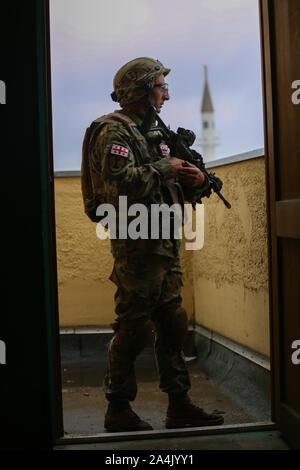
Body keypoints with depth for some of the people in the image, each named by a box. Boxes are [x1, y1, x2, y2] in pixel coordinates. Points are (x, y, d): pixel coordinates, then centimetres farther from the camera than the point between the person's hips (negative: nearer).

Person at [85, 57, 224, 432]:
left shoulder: (151, 133, 22)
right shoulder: (114, 131, -6)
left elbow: (176, 193, 24)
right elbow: (123, 180, -24)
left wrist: (195, 181, 3)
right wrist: (166, 168, -13)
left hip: (166, 246, 9)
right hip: (138, 246, -9)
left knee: (173, 325, 10)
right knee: (132, 329, -4)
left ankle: (180, 406, 19)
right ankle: (118, 411, 9)